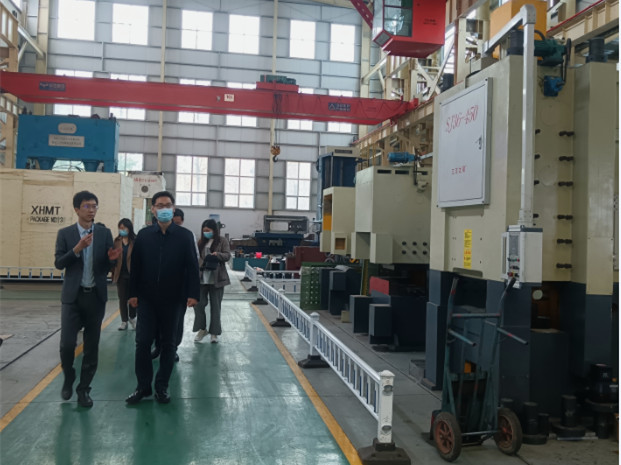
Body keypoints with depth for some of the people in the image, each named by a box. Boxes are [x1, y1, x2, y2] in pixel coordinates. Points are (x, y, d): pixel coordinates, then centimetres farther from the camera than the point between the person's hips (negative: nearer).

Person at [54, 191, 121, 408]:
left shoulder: (105, 233, 4)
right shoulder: (65, 233, 1)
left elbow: (108, 266, 5)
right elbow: (59, 263, -5)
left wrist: (112, 258, -18)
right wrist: (77, 249, -19)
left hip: (96, 296, 1)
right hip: (73, 296, -1)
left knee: (92, 346, 7)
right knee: (67, 343, -6)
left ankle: (84, 388, 21)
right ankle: (68, 379, 23)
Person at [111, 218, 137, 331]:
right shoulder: (117, 241, 3)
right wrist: (113, 271, -3)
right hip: (121, 274, 3)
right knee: (122, 298, 8)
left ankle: (132, 318, 27)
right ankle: (124, 321, 19)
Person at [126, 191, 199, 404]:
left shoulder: (184, 235, -2)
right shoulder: (144, 235, 3)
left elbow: (192, 266, -4)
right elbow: (135, 265, 4)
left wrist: (192, 294, -11)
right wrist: (133, 293, 0)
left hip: (172, 299, -1)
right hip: (147, 298, 1)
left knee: (168, 344, 8)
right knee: (142, 342, 1)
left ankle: (162, 386, 21)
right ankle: (143, 386, 15)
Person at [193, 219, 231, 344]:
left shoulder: (222, 241, 2)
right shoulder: (201, 242, 11)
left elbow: (228, 255, -7)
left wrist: (218, 254, -26)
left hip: (216, 278, -3)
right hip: (202, 278, 3)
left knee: (215, 306, 4)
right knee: (198, 303, -1)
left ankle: (214, 332, 14)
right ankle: (202, 329, 17)